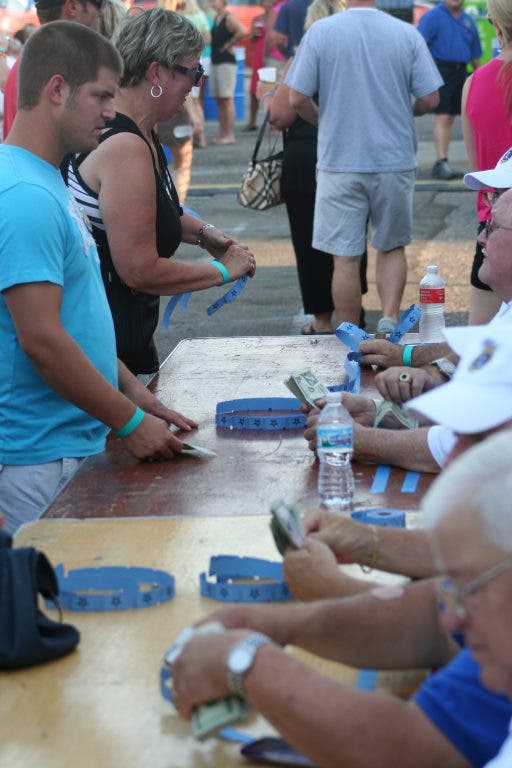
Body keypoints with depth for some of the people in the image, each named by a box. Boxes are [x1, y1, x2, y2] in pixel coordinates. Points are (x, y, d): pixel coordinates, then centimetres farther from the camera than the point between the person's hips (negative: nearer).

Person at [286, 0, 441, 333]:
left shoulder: (321, 32, -6)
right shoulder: (408, 34, -3)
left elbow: (297, 98, -8)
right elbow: (430, 99, -4)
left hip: (340, 161, -1)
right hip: (395, 160, 1)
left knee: (345, 258, 6)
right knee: (392, 248, 19)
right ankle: (390, 318, 2)